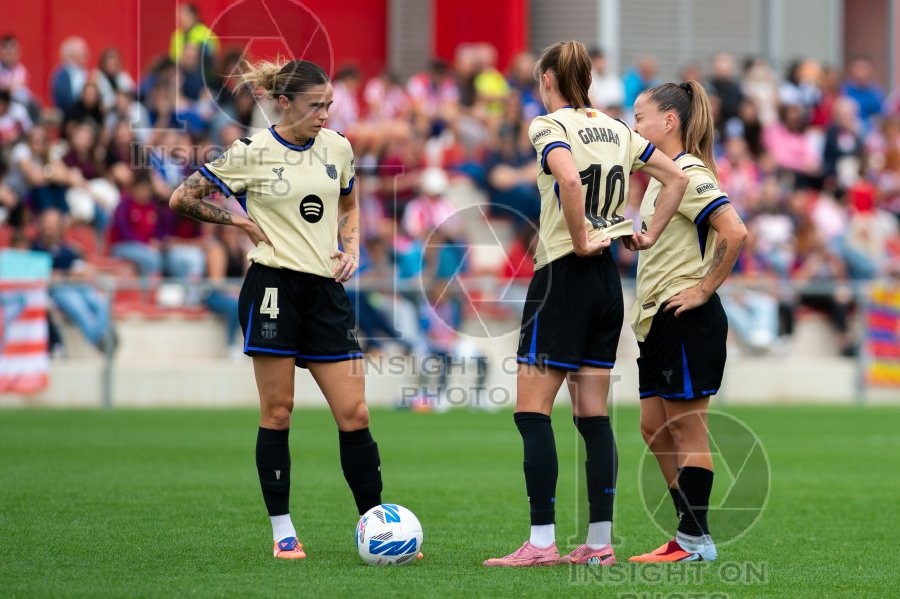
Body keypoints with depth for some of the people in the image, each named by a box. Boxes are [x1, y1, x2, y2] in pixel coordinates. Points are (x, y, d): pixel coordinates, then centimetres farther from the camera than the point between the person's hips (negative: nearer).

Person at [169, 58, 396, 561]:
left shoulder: (338, 147, 8)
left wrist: (351, 249, 8)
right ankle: (283, 531, 7)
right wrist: (241, 221, -4)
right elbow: (182, 199, 1)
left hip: (327, 289, 4)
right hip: (274, 287, -4)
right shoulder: (252, 154, -5)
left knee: (355, 414, 0)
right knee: (278, 412, -1)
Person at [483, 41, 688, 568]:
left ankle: (542, 541, -9)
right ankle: (599, 541, 7)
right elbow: (677, 178, 13)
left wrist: (580, 240, -18)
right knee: (593, 414, 9)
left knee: (532, 410, -4)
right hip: (608, 282, 7)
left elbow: (570, 179, -29)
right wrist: (650, 235, 13)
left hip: (564, 273, -7)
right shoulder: (616, 129, 11)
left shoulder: (548, 127, -10)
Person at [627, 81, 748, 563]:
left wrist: (703, 288, -20)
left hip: (687, 319, -10)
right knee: (654, 427, 11)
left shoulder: (689, 174, -14)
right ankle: (689, 534, 16)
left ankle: (695, 540, 0)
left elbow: (734, 232, -25)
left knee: (687, 431, -5)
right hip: (656, 321, 10)